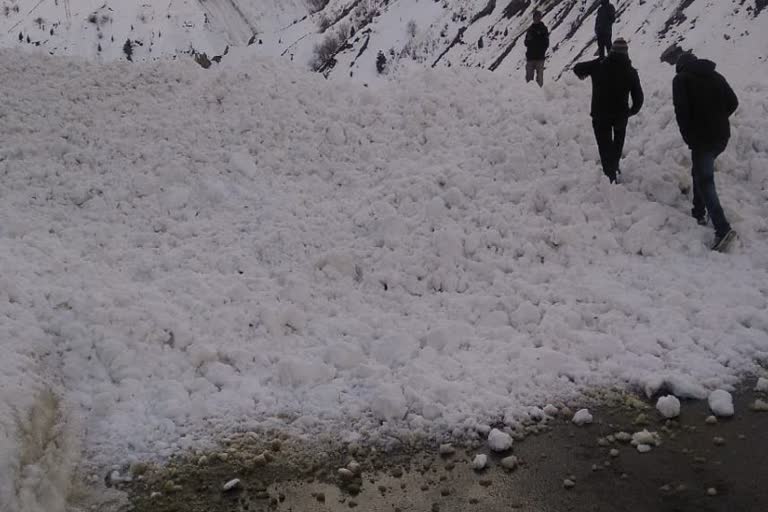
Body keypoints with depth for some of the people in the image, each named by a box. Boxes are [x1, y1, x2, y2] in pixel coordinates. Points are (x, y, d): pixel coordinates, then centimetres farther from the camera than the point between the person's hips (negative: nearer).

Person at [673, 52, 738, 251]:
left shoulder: (681, 79, -4)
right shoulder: (716, 76, 12)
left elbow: (681, 110, -14)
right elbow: (733, 102, 10)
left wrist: (688, 136, -5)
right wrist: (718, 120, 17)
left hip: (702, 138, -7)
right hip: (722, 136, 7)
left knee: (704, 181, -7)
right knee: (700, 173, 25)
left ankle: (723, 229, -17)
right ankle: (699, 213, 31)